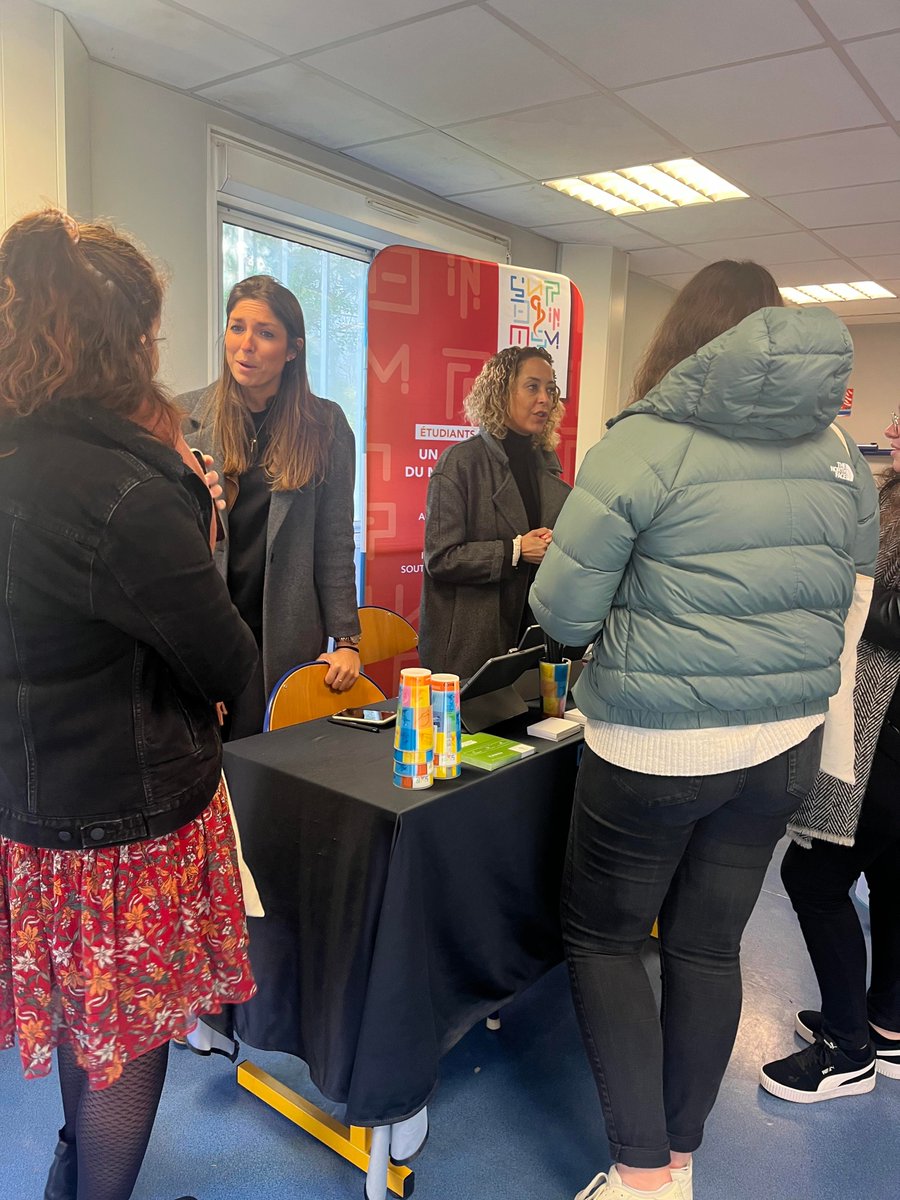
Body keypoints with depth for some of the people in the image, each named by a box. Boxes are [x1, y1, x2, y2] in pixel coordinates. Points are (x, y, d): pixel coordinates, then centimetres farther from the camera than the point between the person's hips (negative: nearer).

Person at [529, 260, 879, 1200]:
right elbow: (848, 595, 14)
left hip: (656, 749, -5)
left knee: (600, 938, 14)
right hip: (786, 745, 6)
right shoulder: (839, 455, 4)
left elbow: (562, 611, -13)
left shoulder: (645, 443, -14)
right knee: (708, 945, 18)